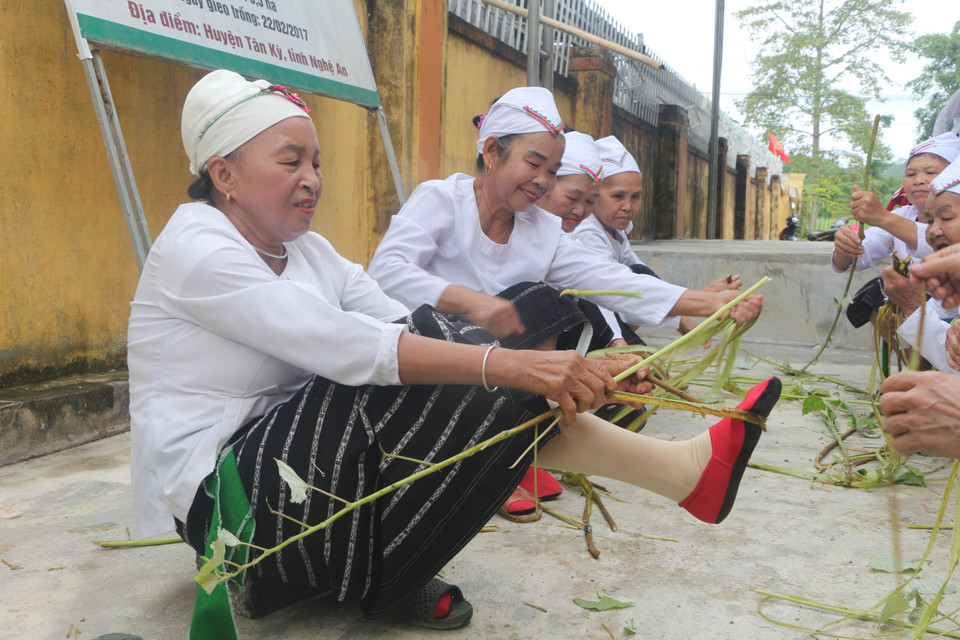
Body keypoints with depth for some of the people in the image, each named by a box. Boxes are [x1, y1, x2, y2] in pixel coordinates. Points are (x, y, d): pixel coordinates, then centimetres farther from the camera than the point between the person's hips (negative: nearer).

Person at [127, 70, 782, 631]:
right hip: (218, 494, -8)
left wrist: (552, 370, -17)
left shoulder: (305, 250, 9)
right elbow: (345, 347, -29)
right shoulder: (196, 248, -16)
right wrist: (508, 364, -36)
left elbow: (403, 327, -4)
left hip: (285, 449, 8)